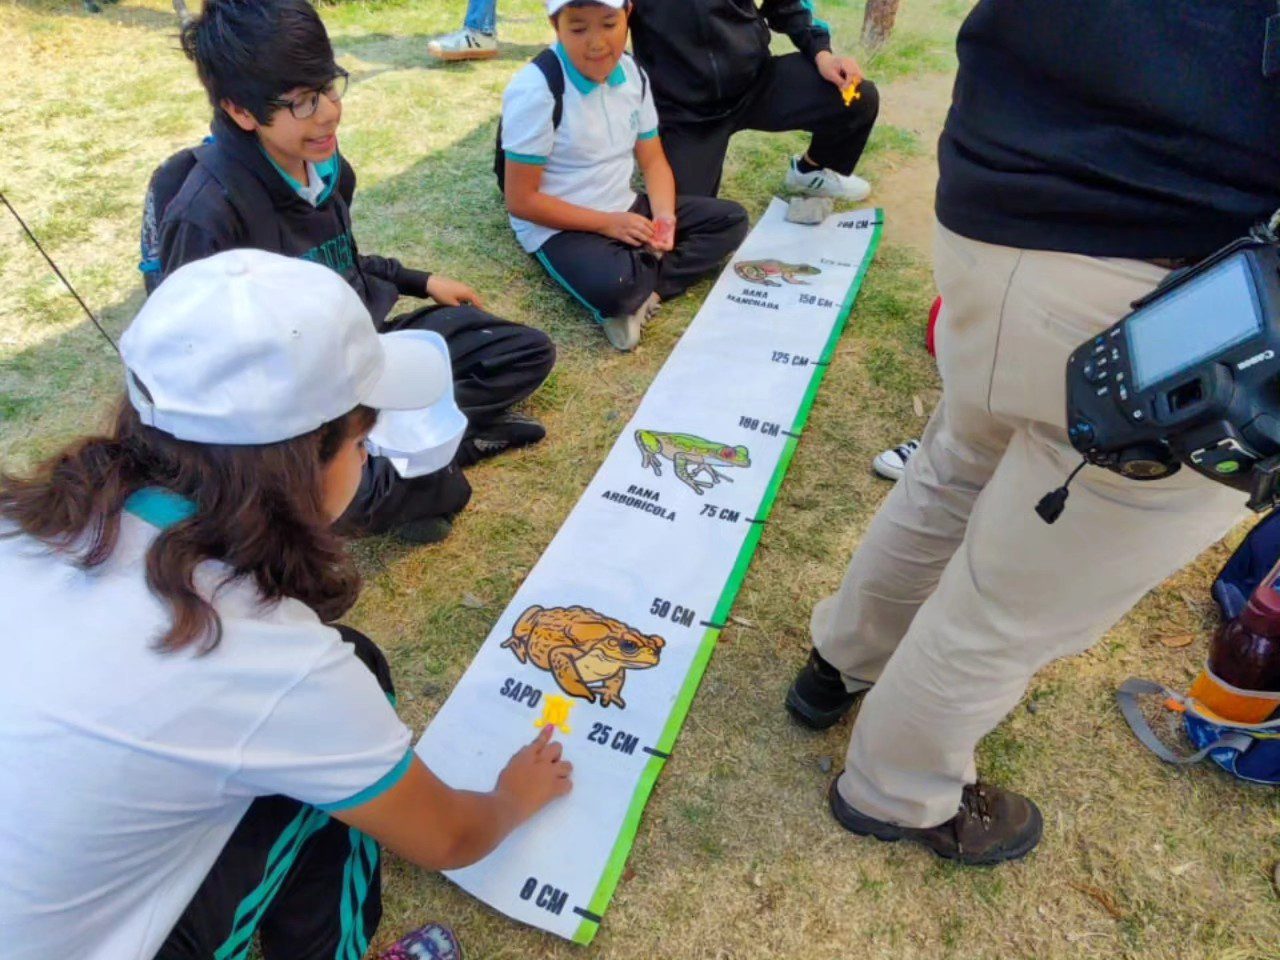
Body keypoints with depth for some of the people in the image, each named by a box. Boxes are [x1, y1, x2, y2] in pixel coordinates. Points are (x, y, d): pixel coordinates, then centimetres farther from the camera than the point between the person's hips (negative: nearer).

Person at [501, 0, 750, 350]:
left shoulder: (632, 73, 1)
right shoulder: (535, 90, -19)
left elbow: (653, 160, 6)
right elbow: (521, 200, -17)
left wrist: (664, 217, -15)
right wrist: (607, 224, -19)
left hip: (626, 209, 8)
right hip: (558, 227, -7)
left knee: (731, 219, -1)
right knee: (613, 287, -40)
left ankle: (641, 291, -15)